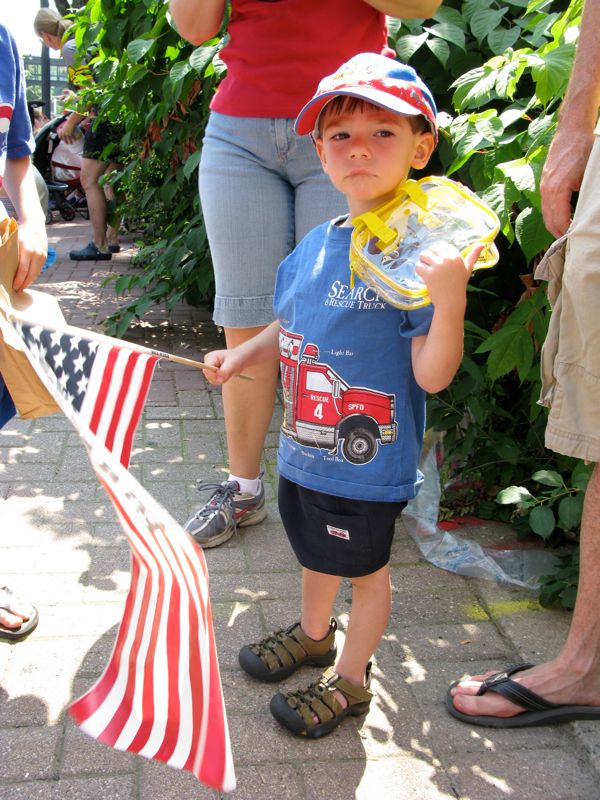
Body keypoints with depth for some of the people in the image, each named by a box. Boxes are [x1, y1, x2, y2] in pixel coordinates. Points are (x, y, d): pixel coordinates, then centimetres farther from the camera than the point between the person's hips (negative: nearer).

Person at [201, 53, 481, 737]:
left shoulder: (419, 252, -21)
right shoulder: (316, 245, 1)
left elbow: (432, 375, -25)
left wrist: (450, 298, -39)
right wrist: (242, 355, 5)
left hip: (368, 463, -7)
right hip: (305, 449, 7)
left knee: (364, 568, 14)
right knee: (316, 551, 28)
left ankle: (350, 681, 37)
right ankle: (313, 635, 54)